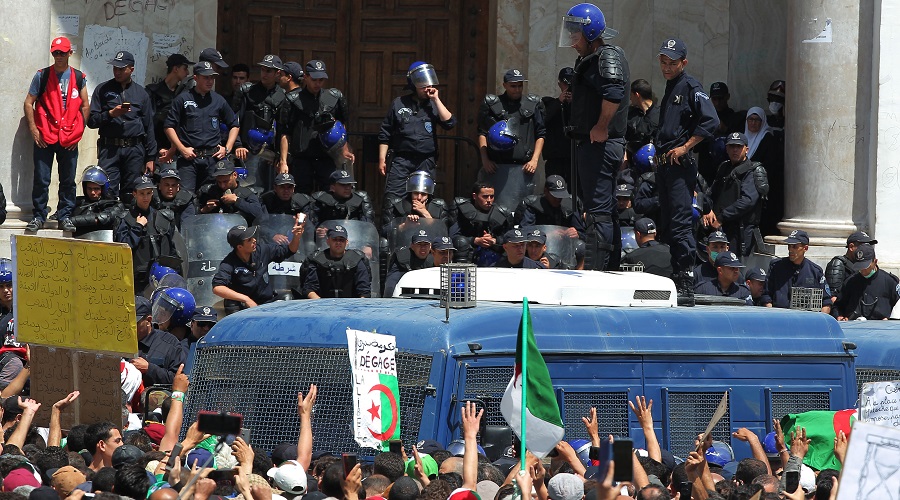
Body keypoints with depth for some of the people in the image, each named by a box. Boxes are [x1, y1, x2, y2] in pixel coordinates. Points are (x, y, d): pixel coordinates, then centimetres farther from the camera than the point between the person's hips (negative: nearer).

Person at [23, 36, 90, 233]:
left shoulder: (78, 77, 8)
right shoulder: (42, 76, 3)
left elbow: (85, 106, 12)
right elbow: (29, 103, 3)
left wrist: (79, 131, 2)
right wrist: (33, 129, -5)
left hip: (69, 140, 2)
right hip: (45, 137, -2)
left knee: (68, 180, 5)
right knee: (41, 180, -2)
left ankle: (65, 216, 14)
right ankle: (38, 216, 5)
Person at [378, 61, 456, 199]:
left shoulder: (433, 105, 10)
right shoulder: (399, 104, 5)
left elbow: (449, 123, -7)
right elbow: (385, 134, 8)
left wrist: (436, 100, -7)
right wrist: (382, 159, 3)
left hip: (426, 162, 2)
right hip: (401, 161, -2)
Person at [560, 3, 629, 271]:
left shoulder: (608, 56, -14)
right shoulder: (590, 60, 18)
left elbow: (614, 94, -31)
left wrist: (601, 127, -21)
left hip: (599, 145, -11)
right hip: (591, 145, 11)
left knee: (599, 211, -11)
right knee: (606, 211, 15)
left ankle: (595, 271, -13)